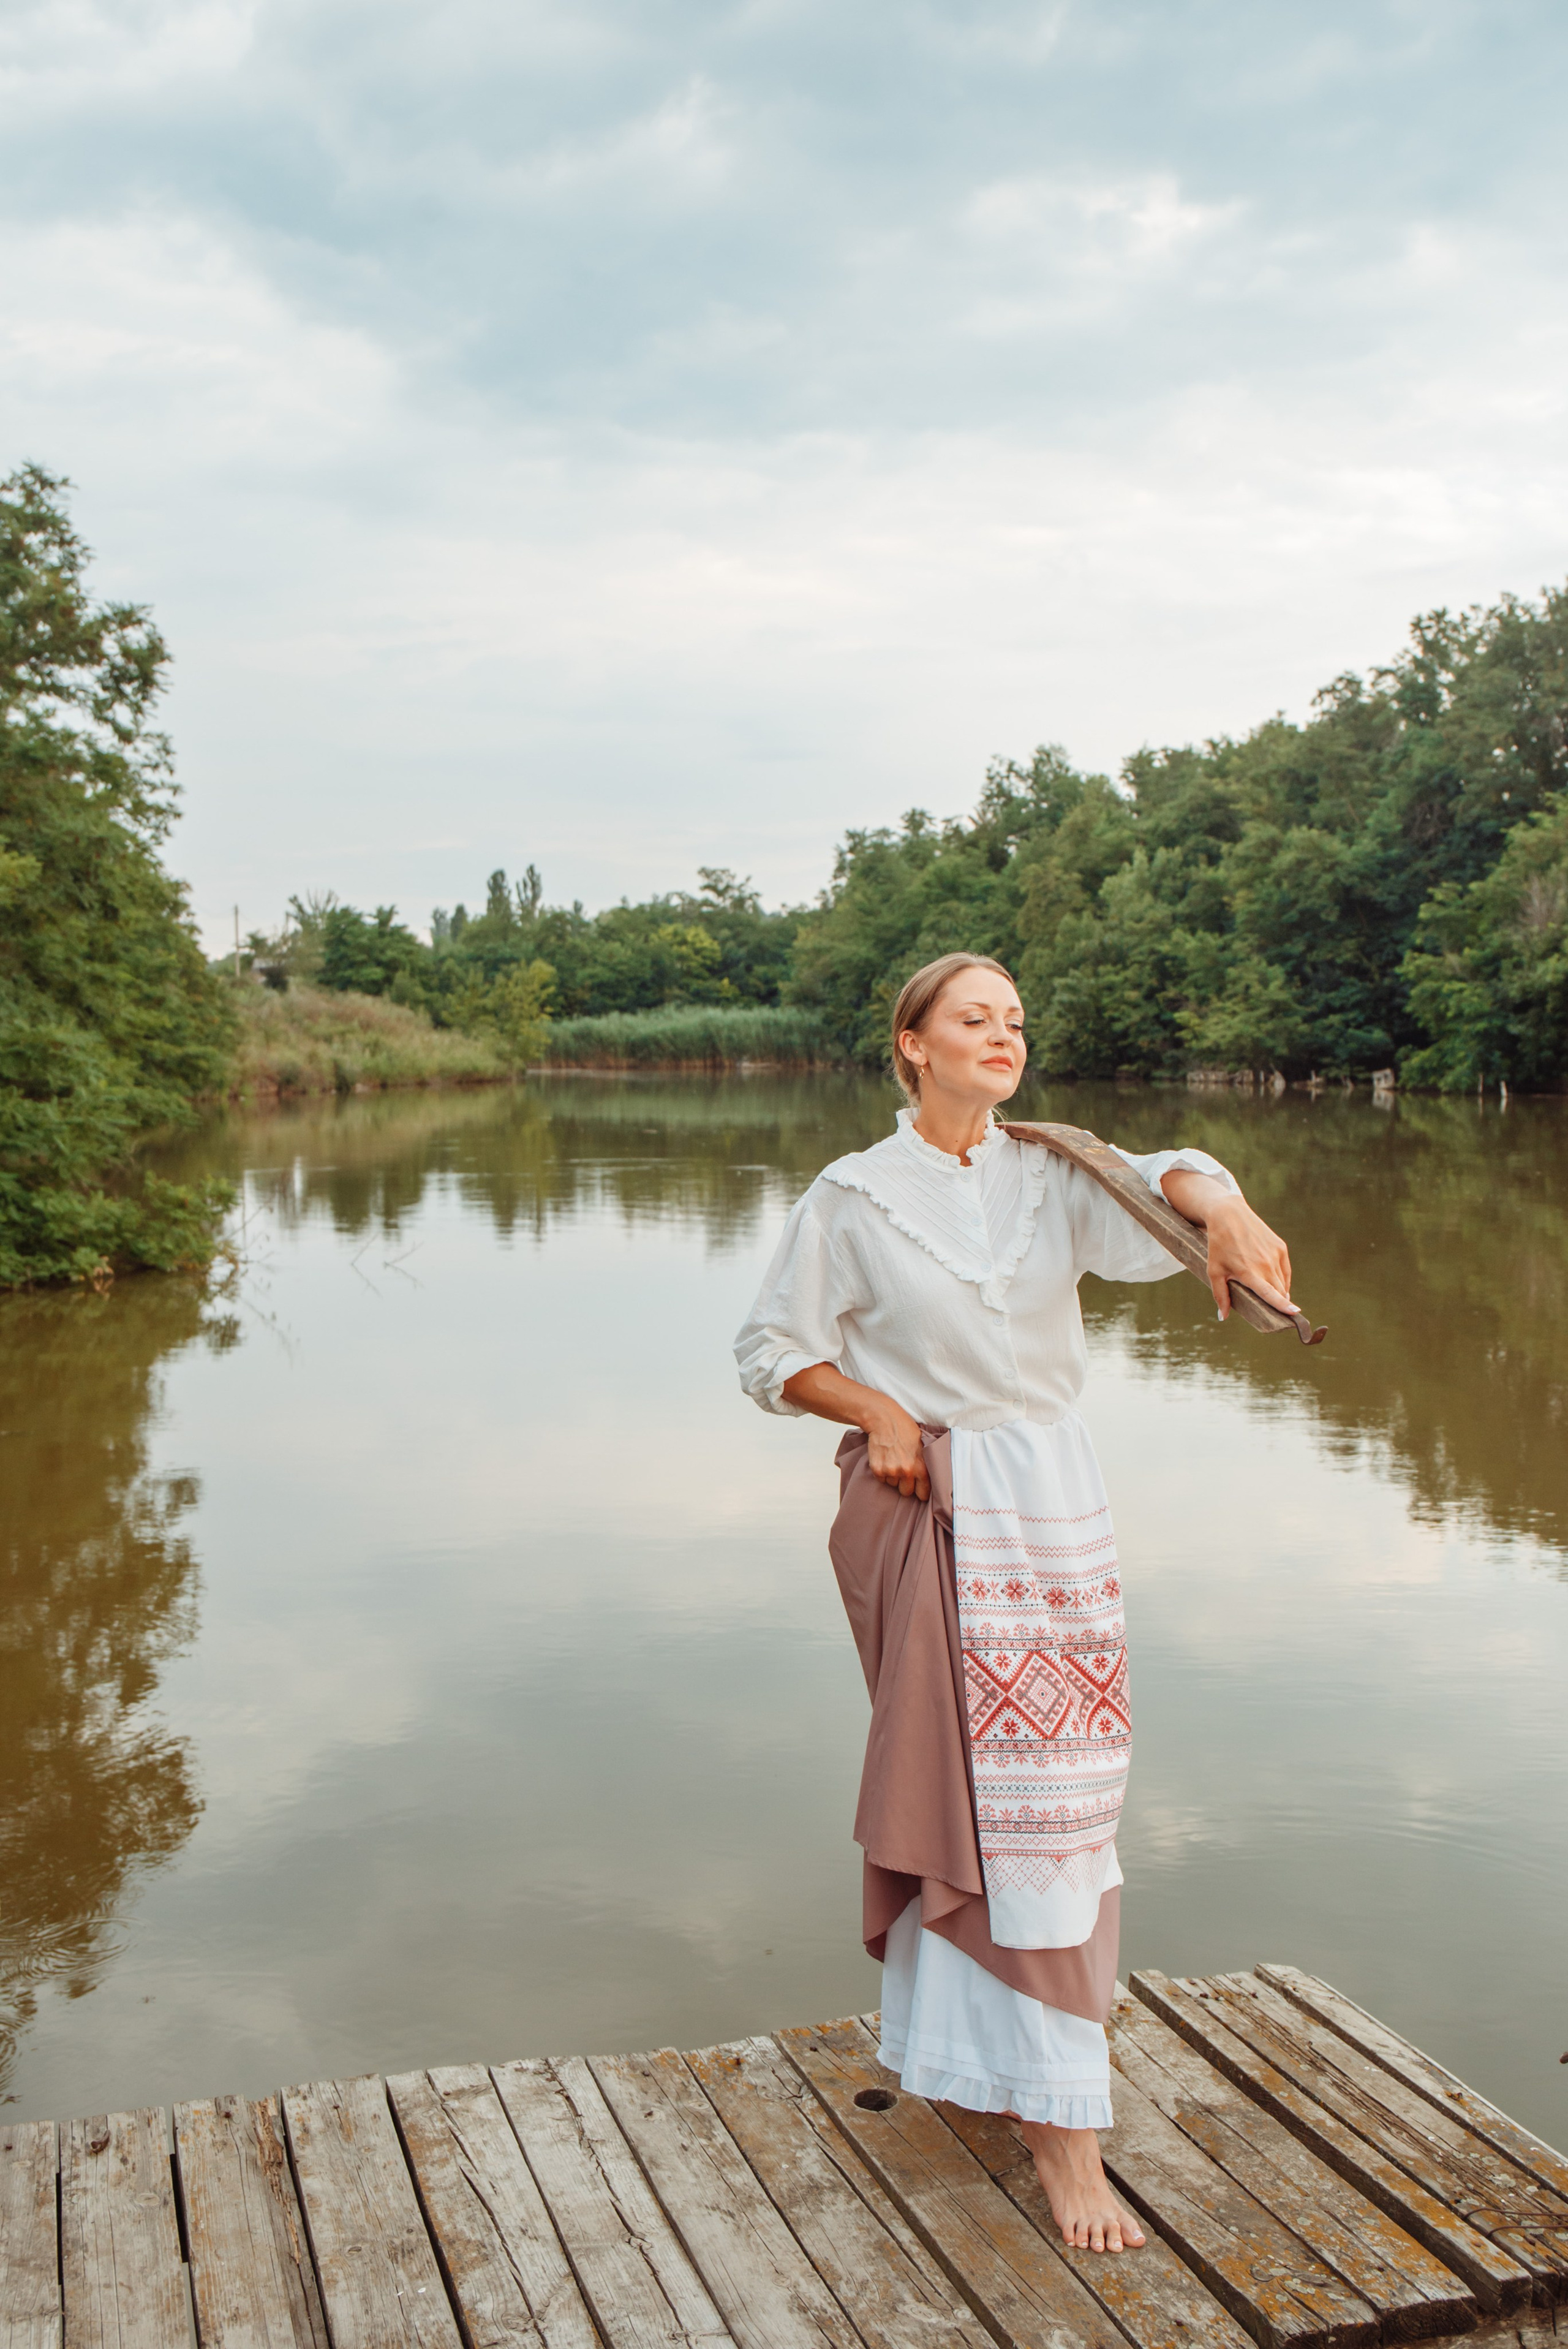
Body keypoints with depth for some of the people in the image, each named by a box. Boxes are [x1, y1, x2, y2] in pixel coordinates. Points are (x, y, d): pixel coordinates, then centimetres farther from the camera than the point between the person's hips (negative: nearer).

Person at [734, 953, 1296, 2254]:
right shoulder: (853, 1198, -2)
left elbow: (1161, 1183, -16)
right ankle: (1060, 2123, 4)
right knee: (980, 1792, -4)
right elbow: (775, 1353, 2)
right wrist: (878, 1409, -15)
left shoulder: (1053, 1178, 5)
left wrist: (1217, 1205, -39)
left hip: (1055, 1501, 4)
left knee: (1050, 1789, 10)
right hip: (929, 1512, -4)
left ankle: (1008, 2063, 33)